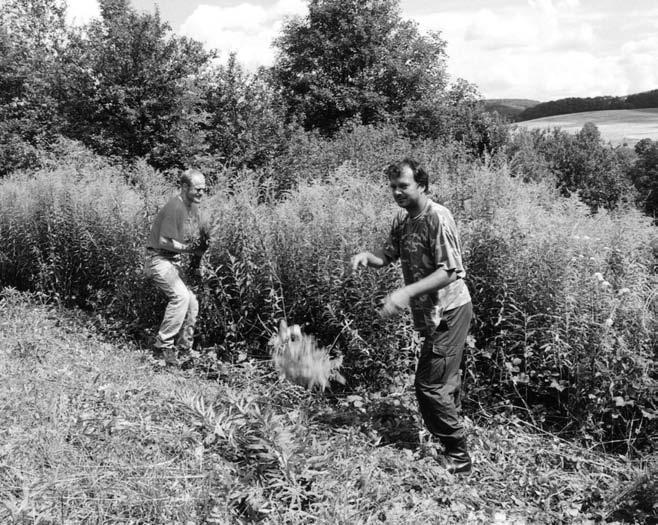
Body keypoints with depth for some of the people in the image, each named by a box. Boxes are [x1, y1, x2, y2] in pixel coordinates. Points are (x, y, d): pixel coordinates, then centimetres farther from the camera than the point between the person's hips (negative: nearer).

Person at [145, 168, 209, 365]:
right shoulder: (174, 207, -20)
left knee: (192, 303, 2)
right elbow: (164, 242, -21)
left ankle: (183, 348, 16)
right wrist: (188, 248, -18)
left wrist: (202, 249, -4)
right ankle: (164, 344, -16)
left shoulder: (194, 208, 9)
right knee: (180, 295, -26)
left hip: (176, 262, 9)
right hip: (159, 259, -9)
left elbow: (204, 237, 16)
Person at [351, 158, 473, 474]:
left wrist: (406, 293, -32)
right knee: (445, 382, 19)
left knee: (430, 385, -7)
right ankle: (455, 450, 35)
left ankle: (458, 457, 7)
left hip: (448, 312, -9)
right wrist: (367, 255, -11)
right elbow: (388, 253, 12)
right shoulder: (403, 220, 8)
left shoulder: (437, 218, -19)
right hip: (432, 314, 9)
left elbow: (449, 271, -24)